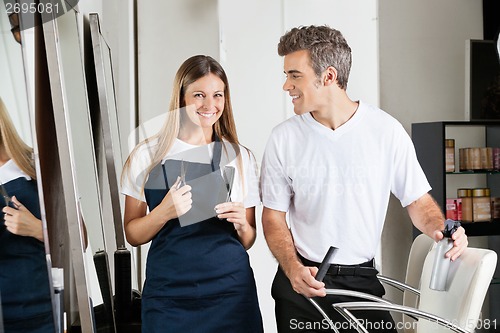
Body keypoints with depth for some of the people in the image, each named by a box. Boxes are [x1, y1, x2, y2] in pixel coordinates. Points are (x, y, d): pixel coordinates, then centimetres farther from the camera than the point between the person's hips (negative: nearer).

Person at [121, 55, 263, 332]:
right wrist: (164, 212, -16)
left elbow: (247, 241, 10)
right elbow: (133, 235, 2)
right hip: (168, 291, -1)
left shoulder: (241, 157, 4)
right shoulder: (146, 155, -1)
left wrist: (242, 224, -11)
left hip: (230, 289, 1)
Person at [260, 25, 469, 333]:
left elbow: (418, 201, 1)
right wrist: (293, 269, -14)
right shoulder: (284, 138, -5)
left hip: (362, 281, -1)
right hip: (301, 281, 1)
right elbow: (274, 215, 1)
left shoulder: (386, 130, -8)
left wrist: (441, 229, -19)